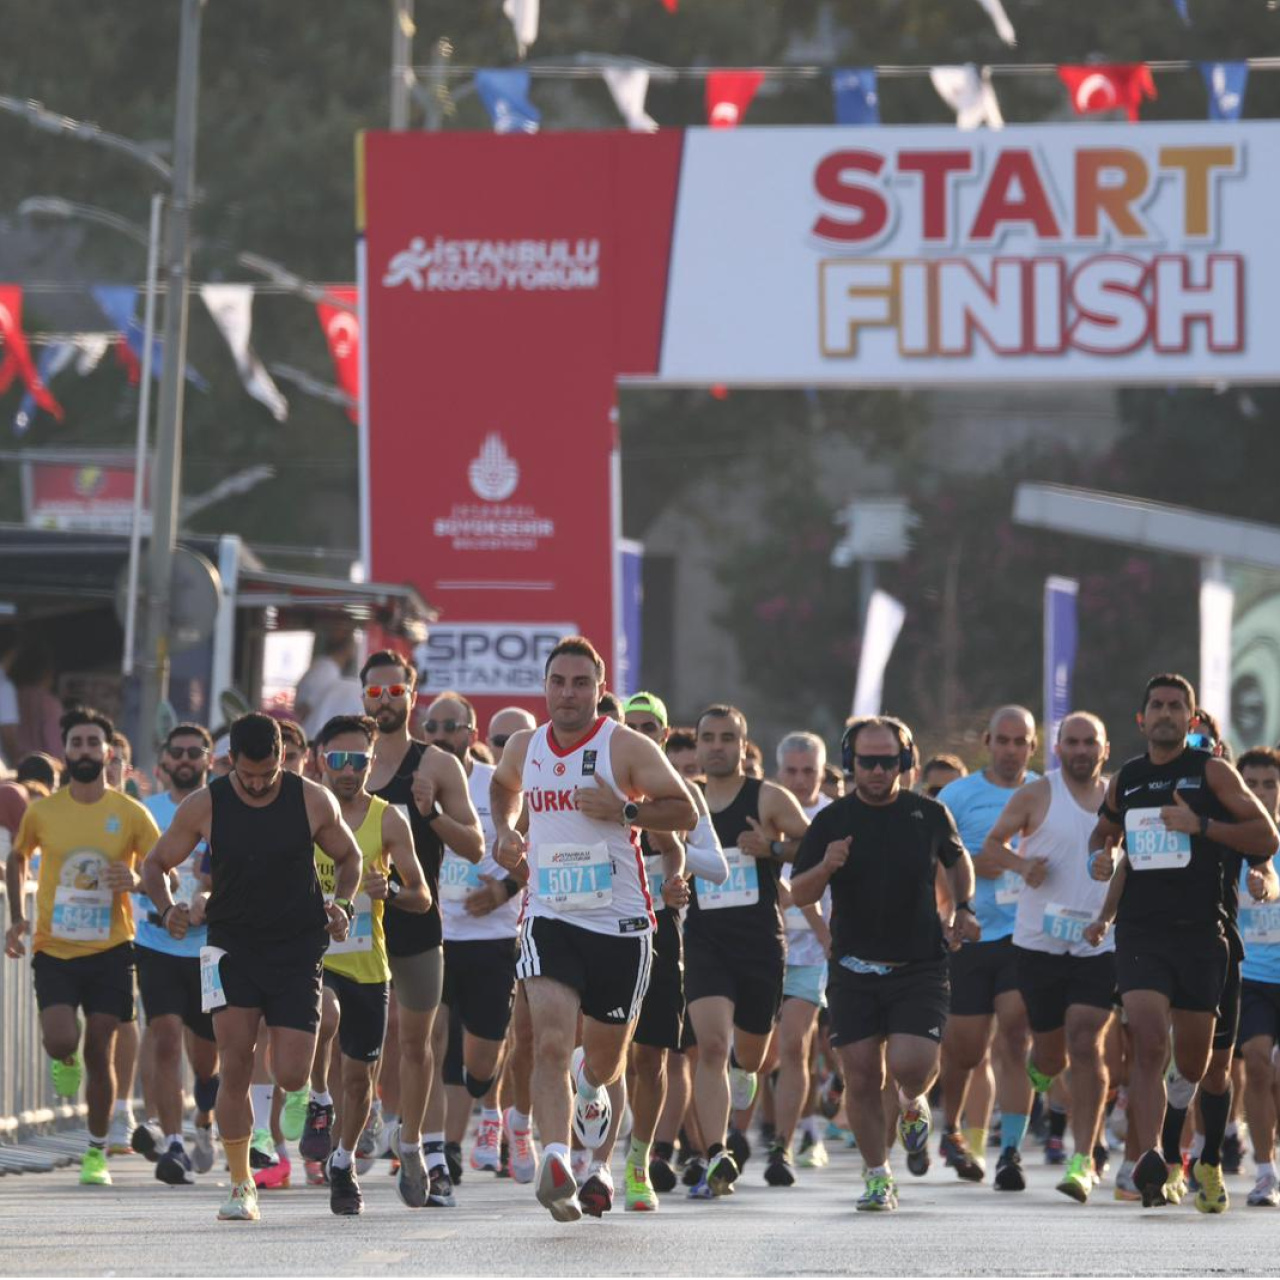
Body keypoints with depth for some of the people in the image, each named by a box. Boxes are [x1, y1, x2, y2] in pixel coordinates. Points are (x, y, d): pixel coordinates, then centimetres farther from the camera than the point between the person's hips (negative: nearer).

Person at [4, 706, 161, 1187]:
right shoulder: (42, 812, 1)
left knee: (99, 1053, 0)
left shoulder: (131, 814, -2)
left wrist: (137, 881, -19)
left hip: (109, 950, 0)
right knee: (60, 1040, -18)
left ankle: (97, 1153, 14)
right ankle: (65, 1061, 21)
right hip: (53, 949, 0)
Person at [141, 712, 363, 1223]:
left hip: (298, 950, 0)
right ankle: (241, 1186, -2)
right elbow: (156, 863, 7)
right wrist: (167, 908, -13)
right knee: (235, 1066, -13)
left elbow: (349, 858, 12)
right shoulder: (204, 806, -5)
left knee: (291, 1077, -7)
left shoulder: (313, 802, -4)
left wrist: (343, 905, -7)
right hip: (232, 946, 0)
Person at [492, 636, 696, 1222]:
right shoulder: (524, 747, 7)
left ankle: (591, 1083, 47)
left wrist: (624, 810, -20)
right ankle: (555, 1162, -32)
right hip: (550, 917, 1)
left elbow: (685, 812, -5)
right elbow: (504, 788, 30)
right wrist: (504, 831, 11)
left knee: (606, 1056, 12)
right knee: (551, 1042, -21)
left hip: (619, 924, -1)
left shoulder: (626, 747, -5)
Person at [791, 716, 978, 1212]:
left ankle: (913, 1102, 20)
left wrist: (963, 910, 8)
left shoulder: (929, 815, 2)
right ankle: (877, 1177, 14)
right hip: (854, 971, 1)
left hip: (919, 967, -1)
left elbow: (957, 859, 23)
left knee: (909, 1064, -17)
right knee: (862, 1079, -2)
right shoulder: (832, 821, 0)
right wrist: (825, 868, -18)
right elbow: (799, 895, 2)